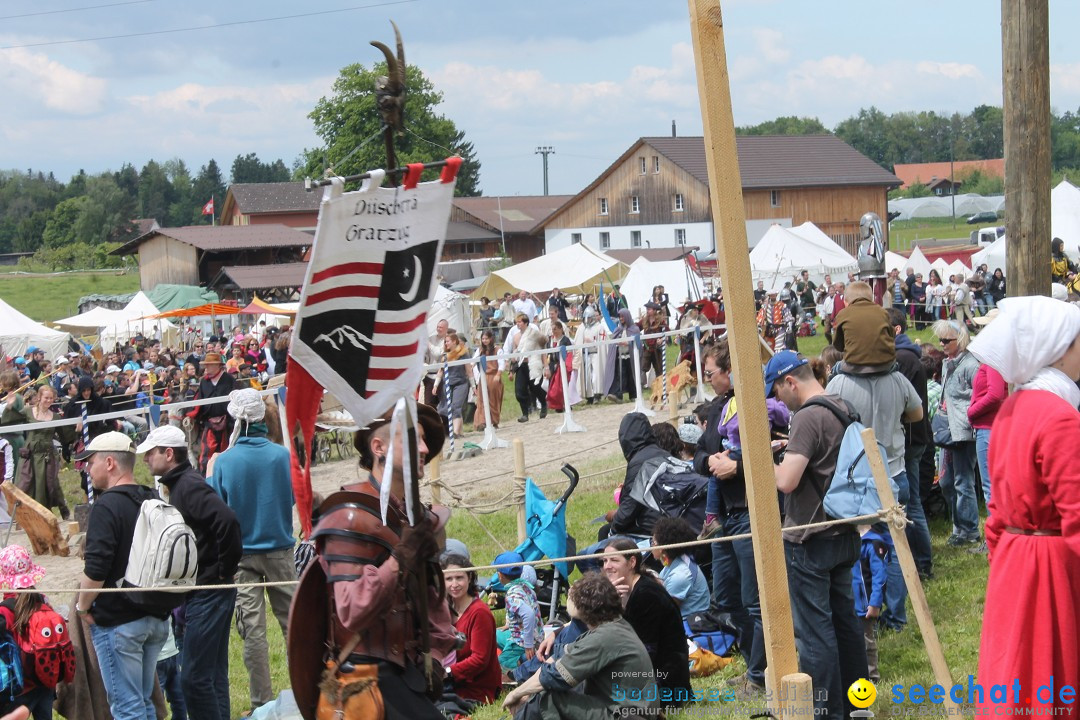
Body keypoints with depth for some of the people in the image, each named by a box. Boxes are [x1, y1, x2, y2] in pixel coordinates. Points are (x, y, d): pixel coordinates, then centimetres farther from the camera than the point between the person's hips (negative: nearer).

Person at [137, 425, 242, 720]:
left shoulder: (189, 485, -16)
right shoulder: (179, 484, 15)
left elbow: (227, 520, -30)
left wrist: (223, 570, -20)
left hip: (207, 593, -10)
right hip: (197, 593, 10)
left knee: (194, 676, -8)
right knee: (212, 674, 15)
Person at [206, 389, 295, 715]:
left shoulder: (224, 461, -12)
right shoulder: (282, 455, -8)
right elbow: (295, 498, 5)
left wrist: (208, 477, 9)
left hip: (242, 552, -1)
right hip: (279, 549, 1)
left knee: (252, 629, 3)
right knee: (292, 620, 11)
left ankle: (262, 701, 6)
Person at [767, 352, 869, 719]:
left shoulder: (808, 417, -20)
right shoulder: (844, 409, 8)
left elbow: (786, 481, -27)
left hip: (809, 540, -9)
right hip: (844, 533, 9)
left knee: (814, 630, -1)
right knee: (844, 619, 17)